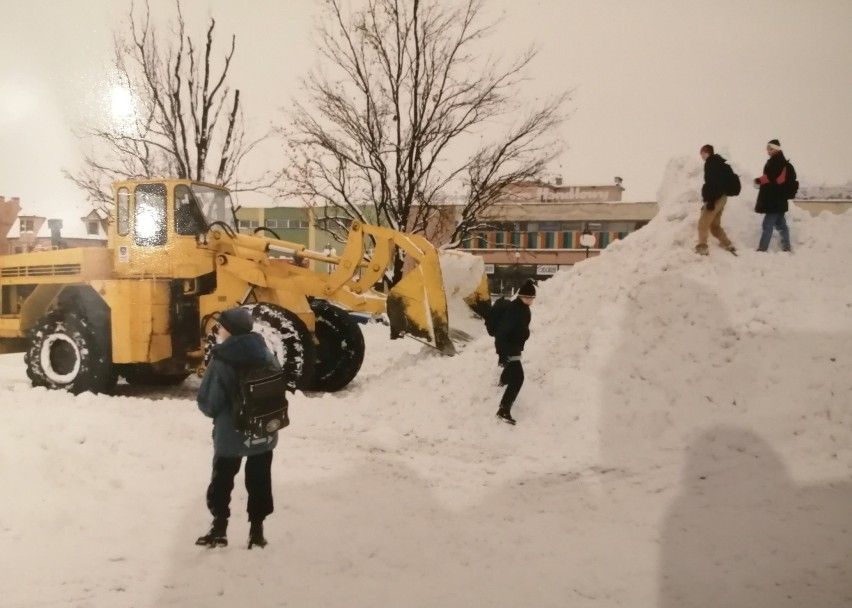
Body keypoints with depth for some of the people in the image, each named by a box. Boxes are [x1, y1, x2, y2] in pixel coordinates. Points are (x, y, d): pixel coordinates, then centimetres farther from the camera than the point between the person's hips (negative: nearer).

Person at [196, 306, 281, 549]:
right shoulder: (266, 355, -5)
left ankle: (219, 528, 23)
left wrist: (219, 414, 5)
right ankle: (257, 530, 21)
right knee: (259, 482, 15)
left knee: (222, 481, 16)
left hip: (230, 435, -4)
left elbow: (208, 404, -17)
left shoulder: (221, 363, -20)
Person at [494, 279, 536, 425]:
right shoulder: (513, 310, -32)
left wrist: (520, 345, 28)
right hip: (508, 347, -10)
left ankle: (503, 381, 71)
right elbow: (501, 332, -35)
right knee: (517, 377, -17)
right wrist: (502, 353, -37)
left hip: (515, 345, 10)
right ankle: (504, 410, -17)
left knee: (513, 365, 37)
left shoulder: (523, 308, 0)